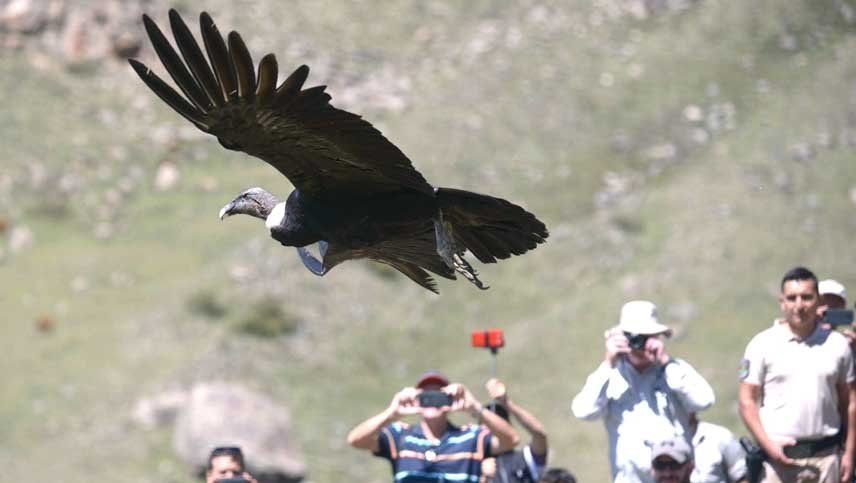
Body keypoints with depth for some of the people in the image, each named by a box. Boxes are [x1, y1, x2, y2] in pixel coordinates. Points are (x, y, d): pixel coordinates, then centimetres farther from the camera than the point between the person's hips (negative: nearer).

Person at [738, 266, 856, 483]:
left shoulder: (837, 344, 7)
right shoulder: (763, 344, 0)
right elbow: (747, 401, -1)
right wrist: (768, 446, -12)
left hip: (825, 456, 3)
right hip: (779, 455, -3)